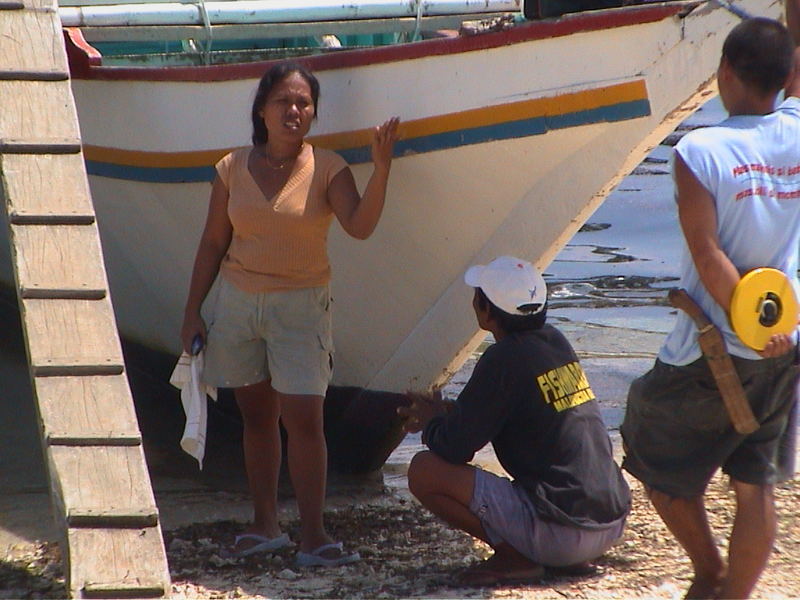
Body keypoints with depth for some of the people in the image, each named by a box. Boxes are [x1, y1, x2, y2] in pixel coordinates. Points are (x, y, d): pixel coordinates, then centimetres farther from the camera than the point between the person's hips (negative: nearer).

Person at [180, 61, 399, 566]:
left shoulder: (327, 168, -5)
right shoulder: (234, 169, 2)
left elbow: (360, 226, -20)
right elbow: (213, 245, 8)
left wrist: (382, 170, -33)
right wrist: (192, 313, 7)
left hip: (301, 304, -3)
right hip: (238, 300, 3)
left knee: (303, 417, -10)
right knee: (257, 417, 10)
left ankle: (313, 534, -6)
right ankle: (265, 524, 20)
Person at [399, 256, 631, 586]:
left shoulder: (505, 358, -12)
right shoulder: (554, 341, 11)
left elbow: (454, 447, -10)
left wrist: (430, 424, 12)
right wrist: (446, 410, 29)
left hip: (562, 530, -8)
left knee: (424, 471, -6)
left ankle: (515, 558, -3)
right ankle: (573, 559, 15)